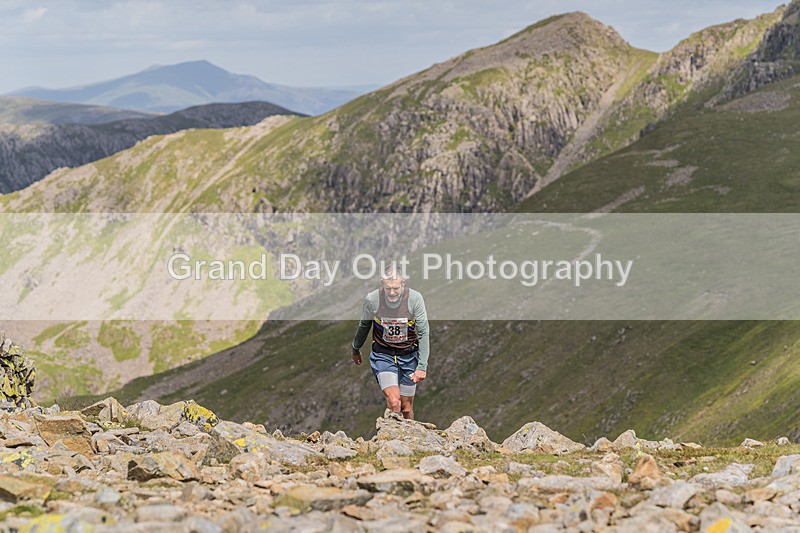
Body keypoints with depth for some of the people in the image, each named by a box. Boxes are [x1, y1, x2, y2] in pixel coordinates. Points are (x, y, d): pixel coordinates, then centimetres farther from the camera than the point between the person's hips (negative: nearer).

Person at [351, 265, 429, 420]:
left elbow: (423, 333, -10)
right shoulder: (372, 300, -15)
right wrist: (356, 350, 21)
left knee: (406, 407, 7)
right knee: (393, 401, -21)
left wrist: (422, 366, -15)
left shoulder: (415, 299, -16)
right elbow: (364, 326, 6)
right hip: (382, 355, -1)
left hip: (408, 355, 1)